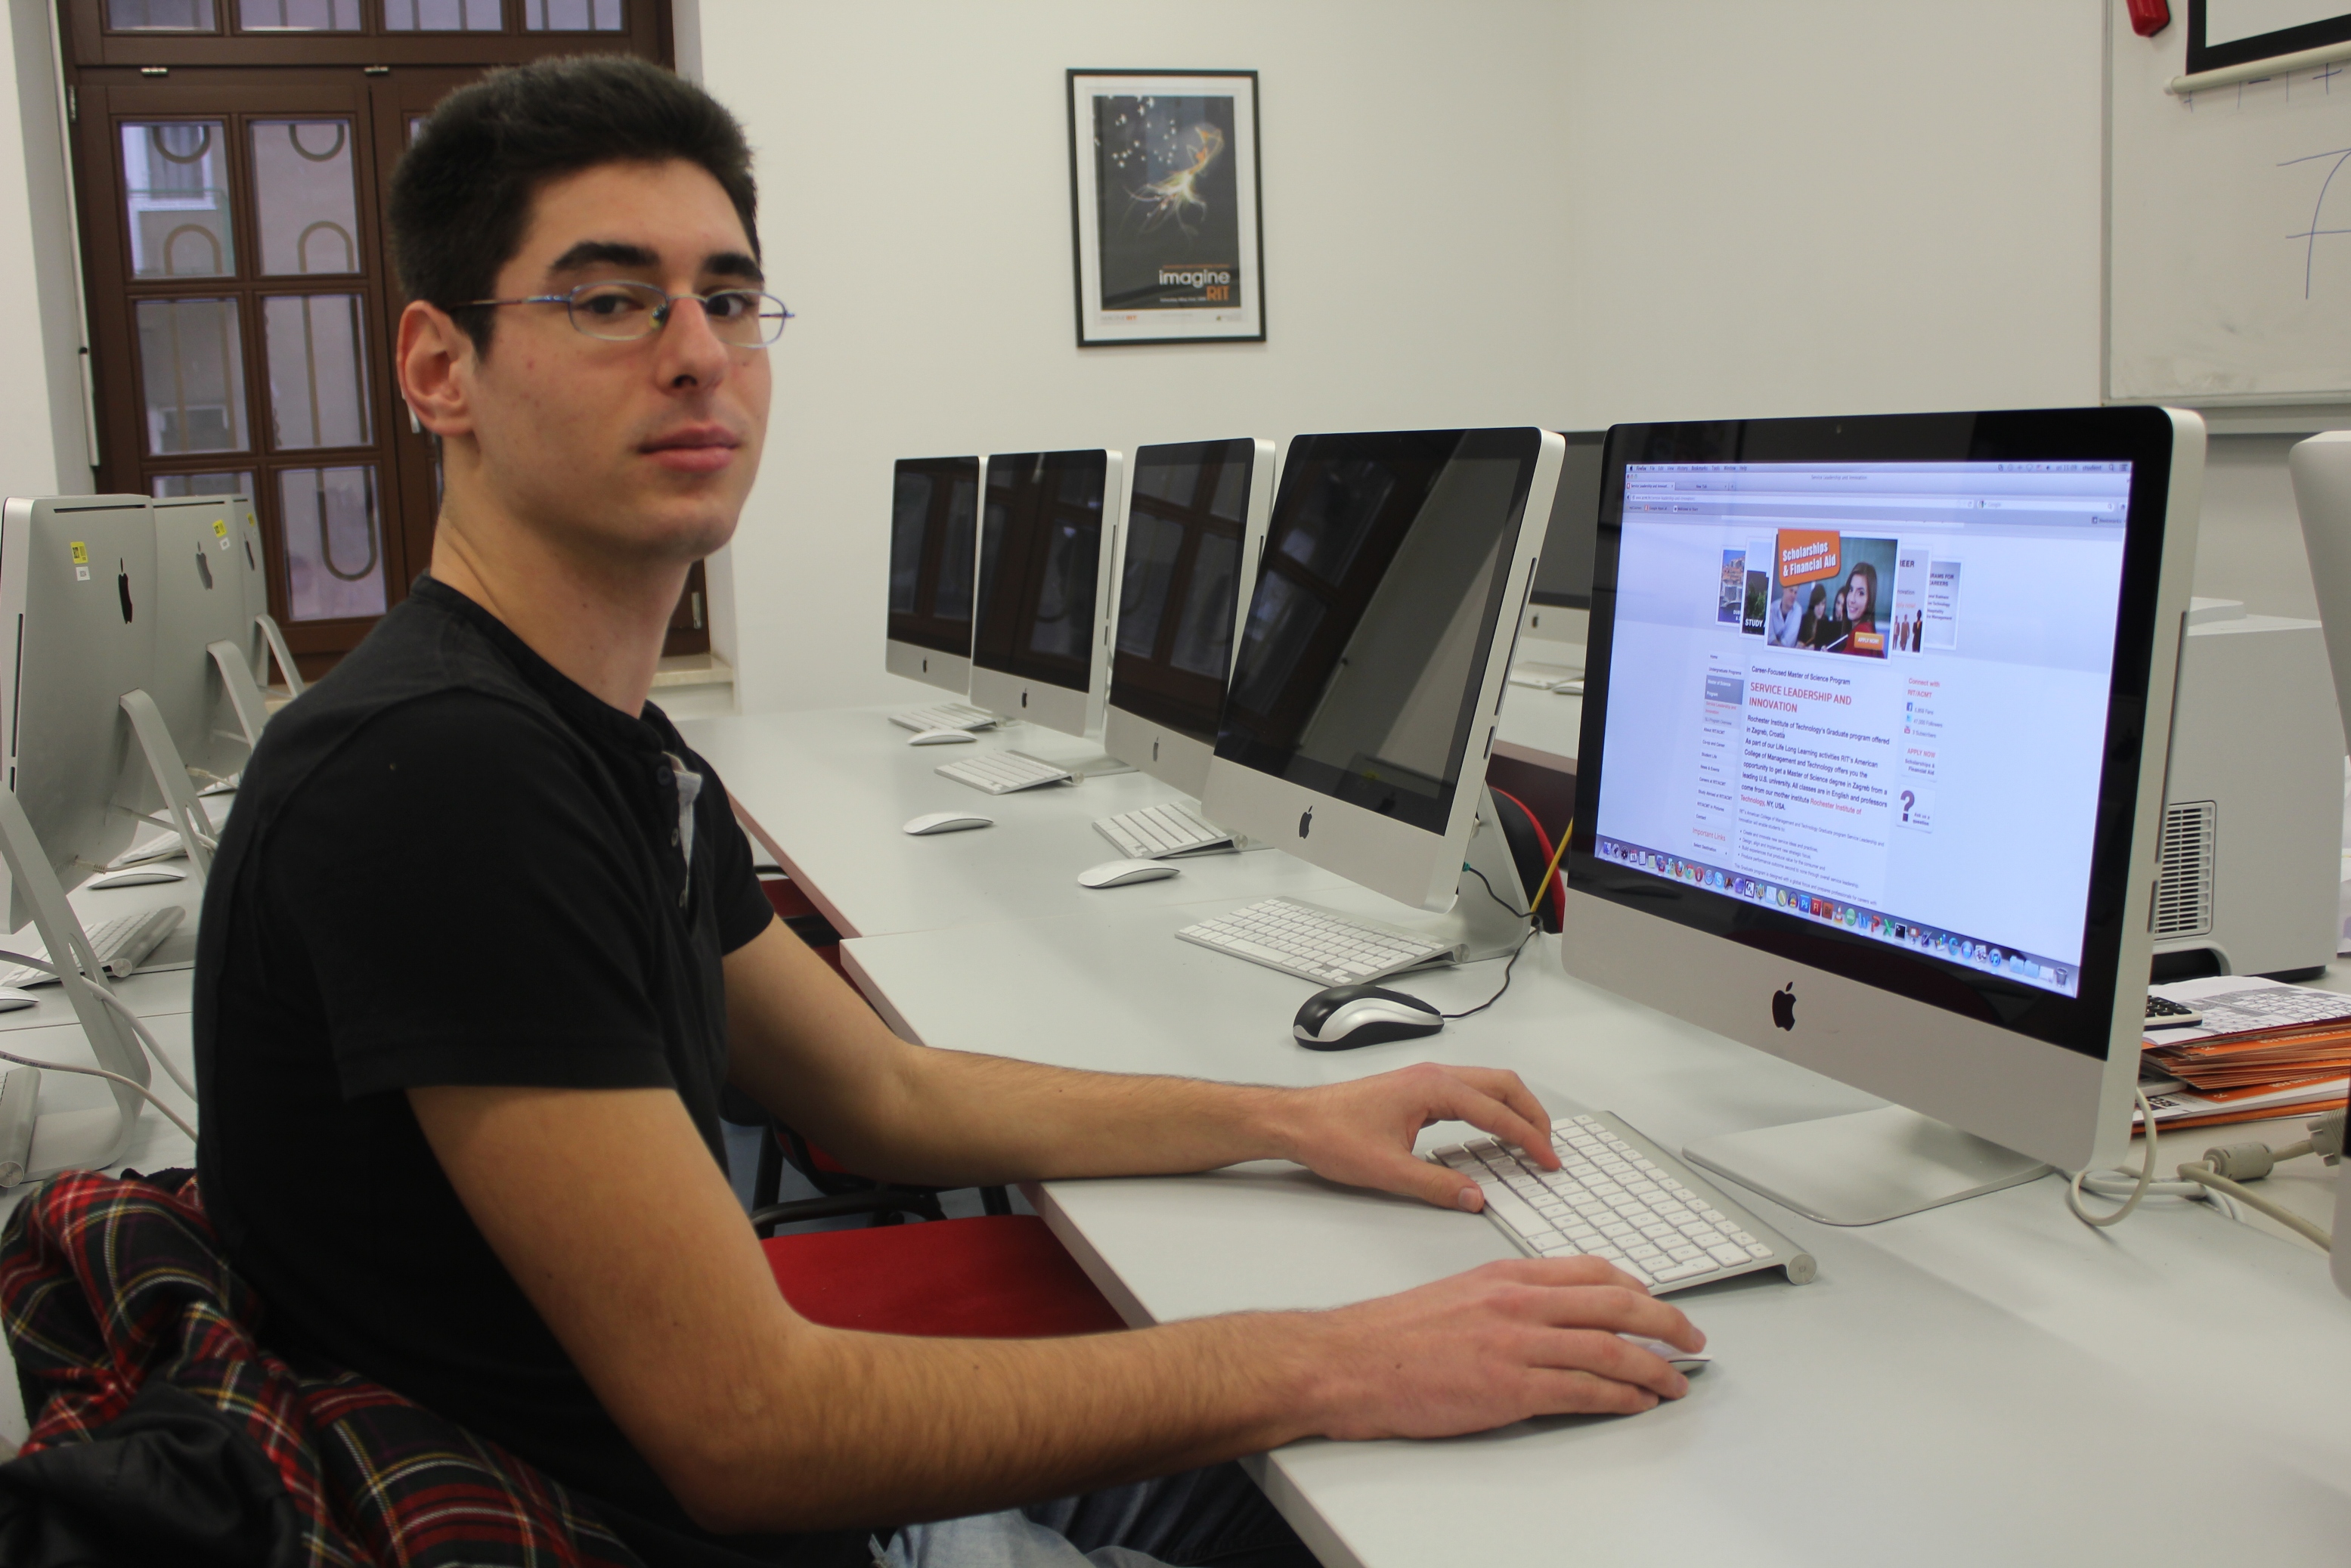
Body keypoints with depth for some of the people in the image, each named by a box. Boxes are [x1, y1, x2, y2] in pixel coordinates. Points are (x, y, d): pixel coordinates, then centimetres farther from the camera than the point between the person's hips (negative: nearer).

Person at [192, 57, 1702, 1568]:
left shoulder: (619, 746, 6)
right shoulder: (435, 767, -27)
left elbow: (888, 1092, 14)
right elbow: (741, 1430, -27)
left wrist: (1295, 1120, 7)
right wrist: (1332, 1366, -22)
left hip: (746, 1445, 9)